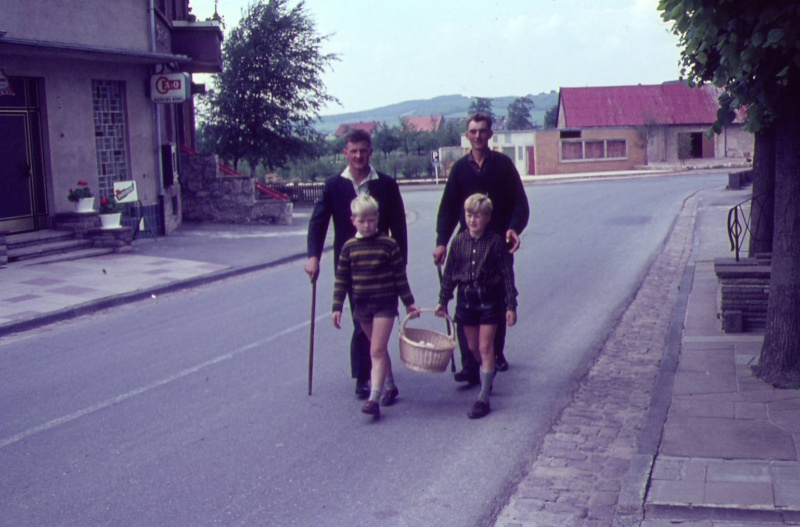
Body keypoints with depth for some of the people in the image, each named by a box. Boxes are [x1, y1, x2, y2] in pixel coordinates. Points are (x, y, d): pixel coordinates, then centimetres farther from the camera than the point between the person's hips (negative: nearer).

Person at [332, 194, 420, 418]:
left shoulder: (388, 244, -6)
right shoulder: (349, 247, 2)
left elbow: (400, 276, 0)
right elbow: (341, 279, 5)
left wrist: (409, 303, 3)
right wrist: (337, 307, 1)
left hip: (385, 303, -4)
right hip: (362, 305, 4)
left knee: (377, 350, -10)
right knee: (378, 349, 16)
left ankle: (374, 399, -13)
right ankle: (390, 387, 32)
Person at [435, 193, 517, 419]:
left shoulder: (496, 242, -11)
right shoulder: (459, 241, -1)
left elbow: (507, 274, -8)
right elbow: (449, 272, 8)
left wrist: (511, 306, -9)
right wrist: (443, 301, 11)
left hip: (489, 299, -4)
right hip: (466, 298, 4)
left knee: (485, 348, -3)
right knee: (473, 347, 13)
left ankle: (483, 399, 0)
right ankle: (487, 373, 43)